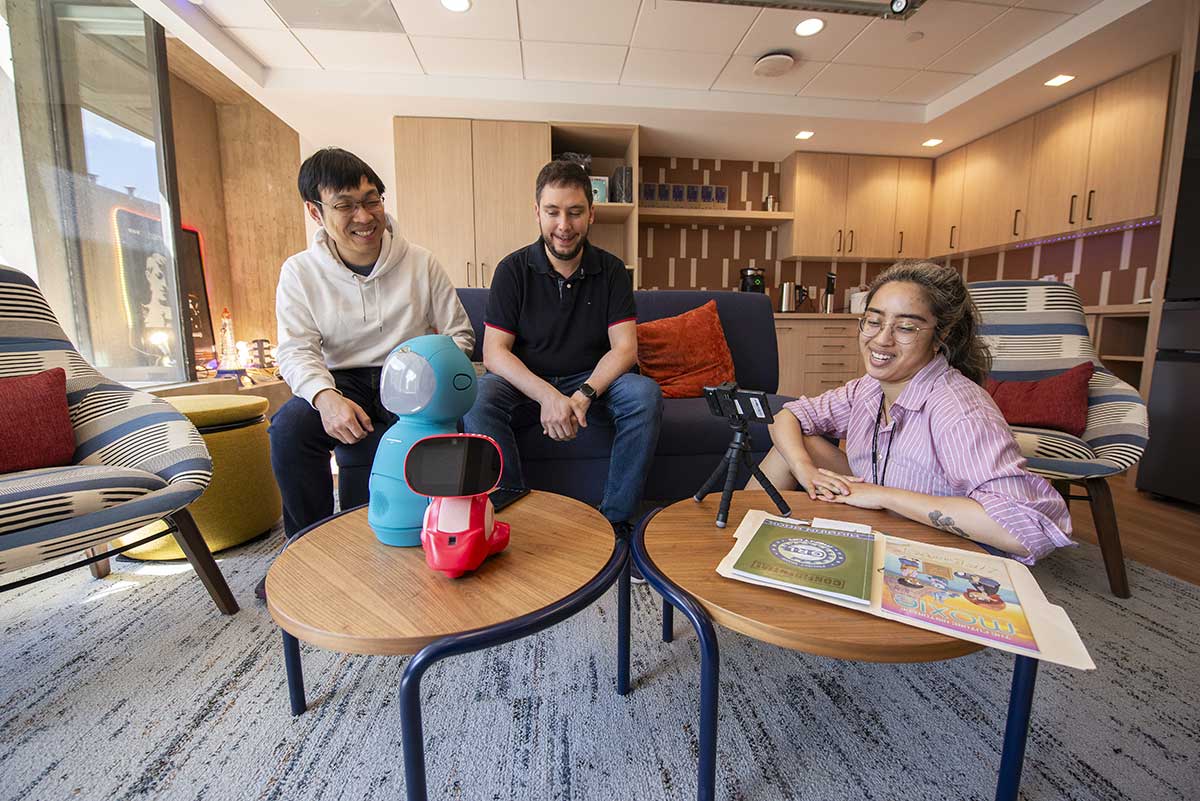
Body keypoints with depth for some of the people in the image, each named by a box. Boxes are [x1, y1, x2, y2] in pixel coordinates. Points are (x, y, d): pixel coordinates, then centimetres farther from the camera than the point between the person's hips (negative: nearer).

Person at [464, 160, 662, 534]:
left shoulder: (610, 270, 0)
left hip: (591, 383, 1)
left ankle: (616, 519, -17)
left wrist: (583, 395, -27)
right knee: (477, 398, -30)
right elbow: (494, 352, -11)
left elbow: (624, 348, -9)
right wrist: (547, 396, -28)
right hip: (527, 386, 0)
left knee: (645, 393, -28)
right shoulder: (513, 269, -3)